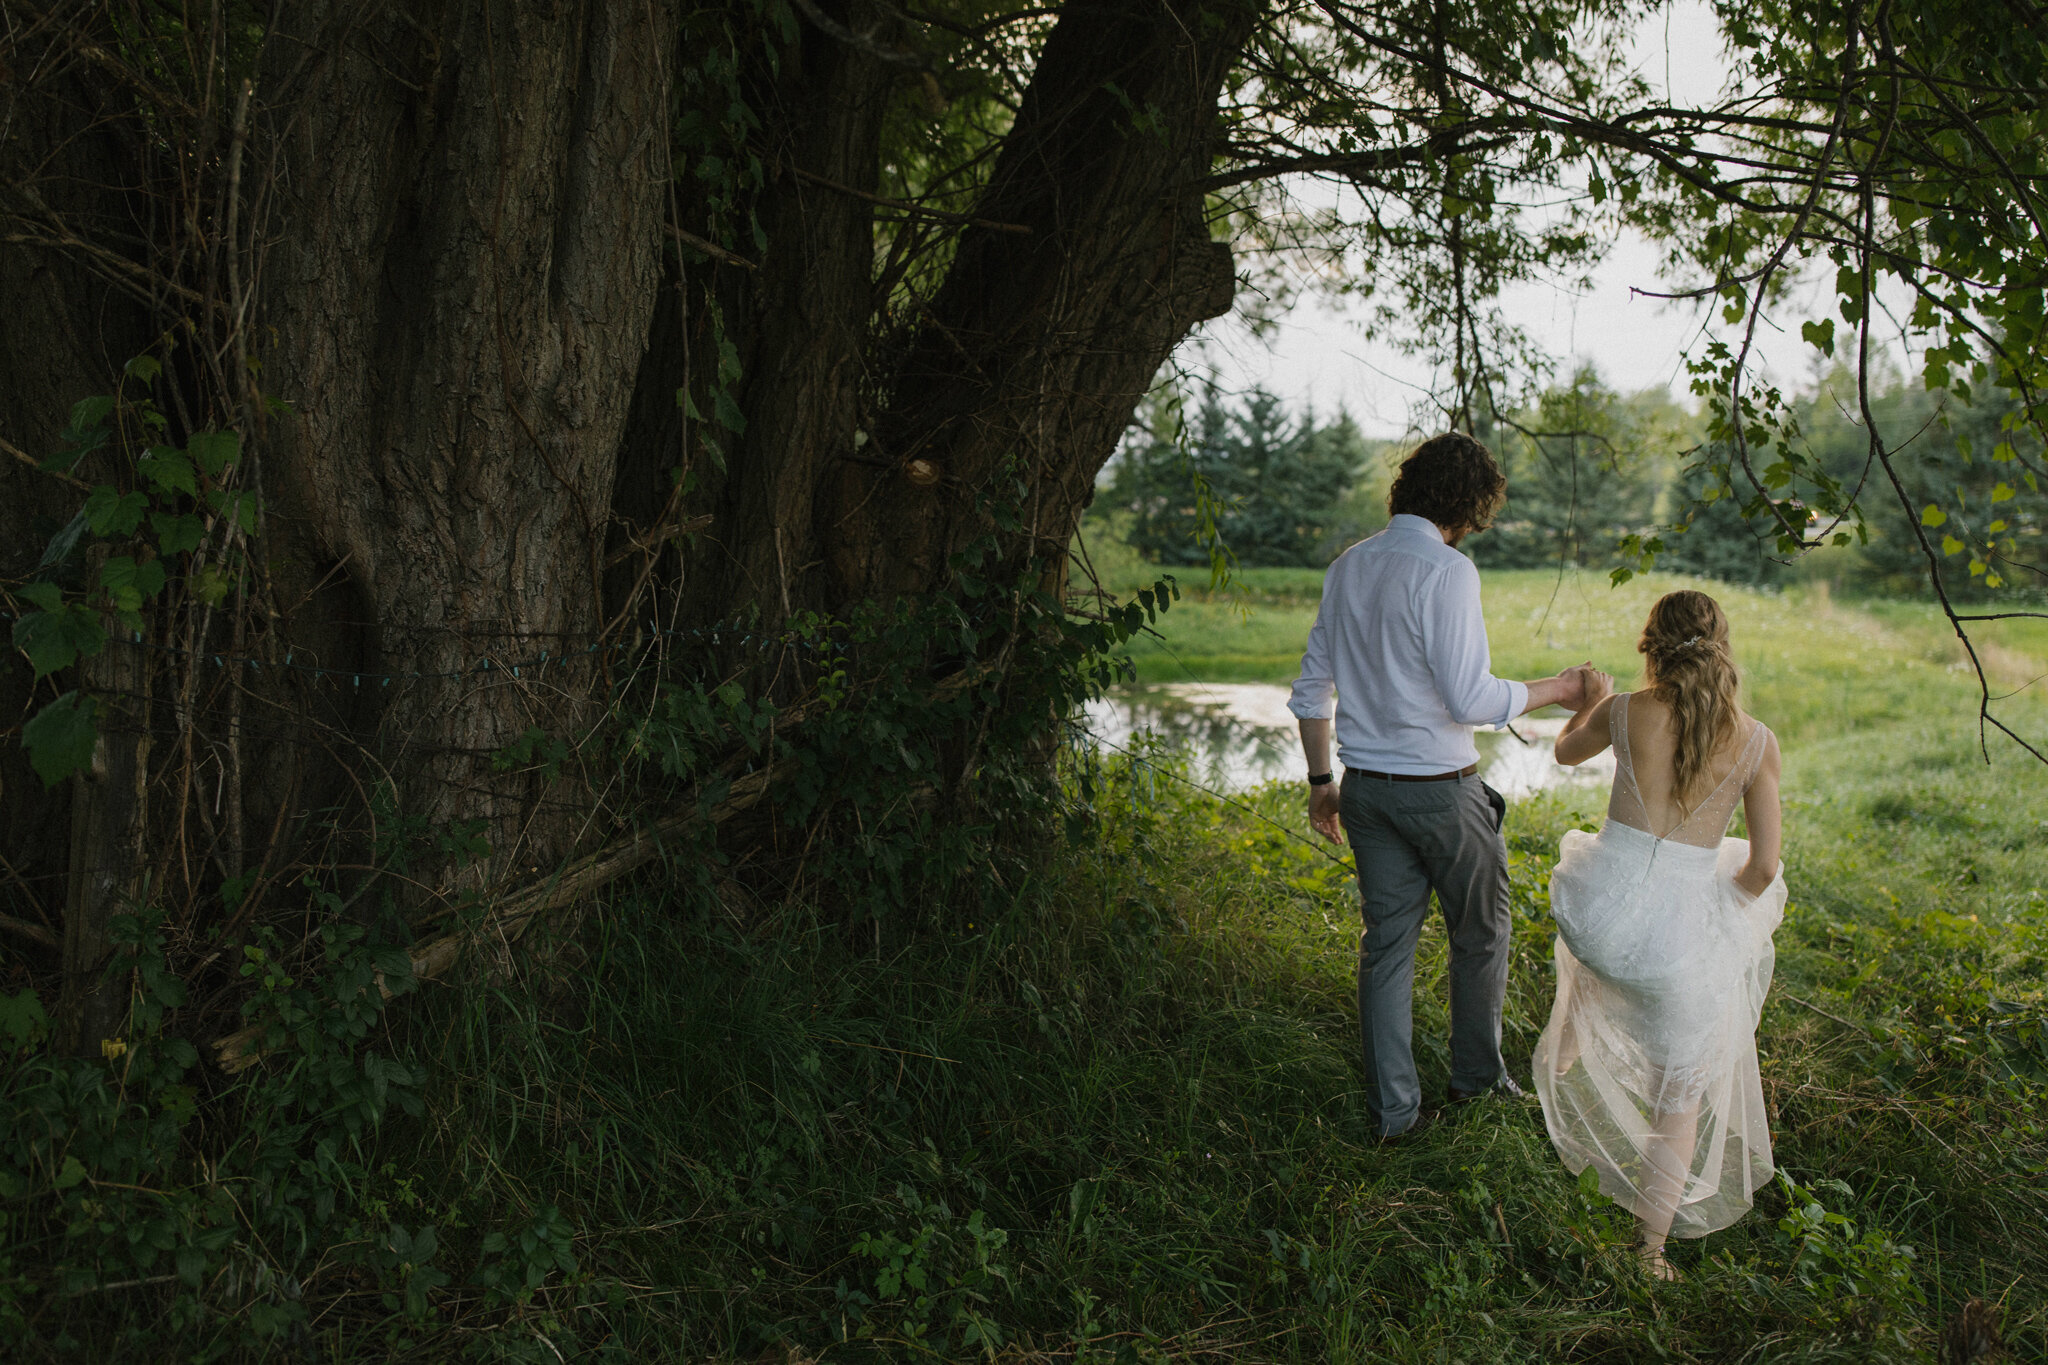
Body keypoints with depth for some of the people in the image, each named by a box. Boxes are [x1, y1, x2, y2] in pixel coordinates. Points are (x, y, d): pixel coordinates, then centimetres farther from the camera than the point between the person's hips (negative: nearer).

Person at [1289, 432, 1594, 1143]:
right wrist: (1551, 690, -7)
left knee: (1385, 943, 11)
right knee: (1481, 935, 15)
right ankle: (1477, 1078, 30)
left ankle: (1392, 1109, 17)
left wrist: (1321, 781, 19)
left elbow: (1311, 690, 11)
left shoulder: (1347, 566, 7)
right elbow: (1468, 698, -22)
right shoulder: (1446, 570, -16)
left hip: (1367, 787, 6)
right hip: (1440, 790, -6)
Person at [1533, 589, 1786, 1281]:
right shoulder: (1758, 742, -6)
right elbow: (1763, 867, -4)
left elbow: (1567, 751, 19)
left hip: (1605, 908, 2)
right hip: (1684, 927, -1)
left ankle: (1570, 1039, 57)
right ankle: (1654, 1243, 24)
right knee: (1684, 1089, 22)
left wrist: (1594, 700, 37)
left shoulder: (1626, 711, -4)